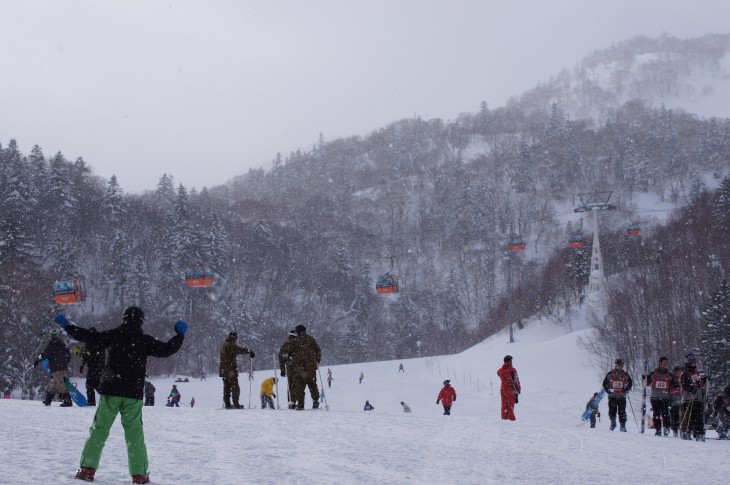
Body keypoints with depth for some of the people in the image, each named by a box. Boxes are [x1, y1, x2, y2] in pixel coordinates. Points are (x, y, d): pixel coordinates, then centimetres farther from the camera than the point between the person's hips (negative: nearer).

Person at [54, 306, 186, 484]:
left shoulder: (114, 335, 2)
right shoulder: (146, 340, 3)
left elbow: (89, 337, 0)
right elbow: (166, 350, 9)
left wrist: (67, 325, 9)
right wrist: (180, 334, 24)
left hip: (111, 391, 0)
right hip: (134, 394, 0)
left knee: (99, 429, 6)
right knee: (134, 432, 7)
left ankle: (87, 469, -3)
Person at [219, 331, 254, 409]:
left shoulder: (224, 345, 16)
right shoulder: (231, 345, -14)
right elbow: (239, 350, -26)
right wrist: (250, 351, -24)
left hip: (223, 370, 9)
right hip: (231, 370, -9)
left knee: (227, 387, 13)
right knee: (235, 387, -6)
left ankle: (227, 404, 13)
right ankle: (235, 404, -10)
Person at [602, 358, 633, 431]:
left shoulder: (625, 375, 7)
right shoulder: (610, 374, 3)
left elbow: (630, 383, 18)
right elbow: (605, 383, 11)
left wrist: (626, 390, 2)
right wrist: (608, 391, -1)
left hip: (622, 397, 0)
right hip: (612, 397, 0)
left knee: (622, 412, -6)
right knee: (612, 411, -2)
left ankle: (623, 426, 0)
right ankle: (613, 424, 18)